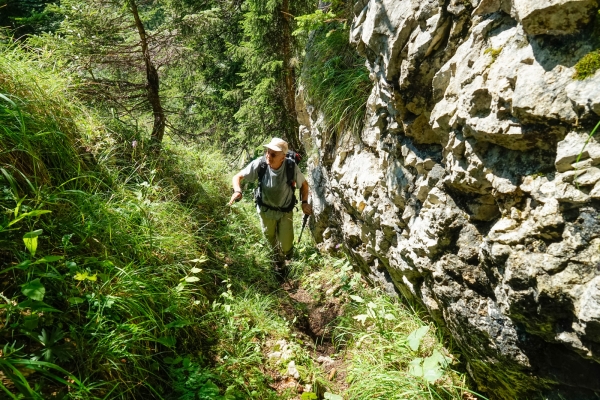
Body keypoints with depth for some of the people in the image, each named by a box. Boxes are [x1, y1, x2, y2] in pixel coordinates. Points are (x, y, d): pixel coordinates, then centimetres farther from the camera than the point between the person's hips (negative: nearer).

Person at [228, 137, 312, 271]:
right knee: (270, 237, 25)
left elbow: (304, 184, -9)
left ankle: (286, 251, 46)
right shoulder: (260, 163, -28)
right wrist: (237, 191, -38)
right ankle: (277, 258, 60)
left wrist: (305, 202, -21)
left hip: (285, 211, -1)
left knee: (286, 247, 4)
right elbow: (237, 177, -19)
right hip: (266, 210, 1)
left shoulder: (291, 167, -28)